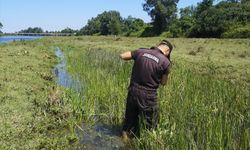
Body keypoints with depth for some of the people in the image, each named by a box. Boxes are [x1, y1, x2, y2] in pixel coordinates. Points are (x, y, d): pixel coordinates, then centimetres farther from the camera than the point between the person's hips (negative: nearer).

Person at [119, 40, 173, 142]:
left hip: (133, 91, 4)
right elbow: (163, 83, 1)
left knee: (130, 119, 22)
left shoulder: (141, 52, -2)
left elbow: (122, 56, 8)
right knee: (150, 126, 14)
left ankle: (125, 143, 36)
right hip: (148, 96, -4)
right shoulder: (165, 62, -11)